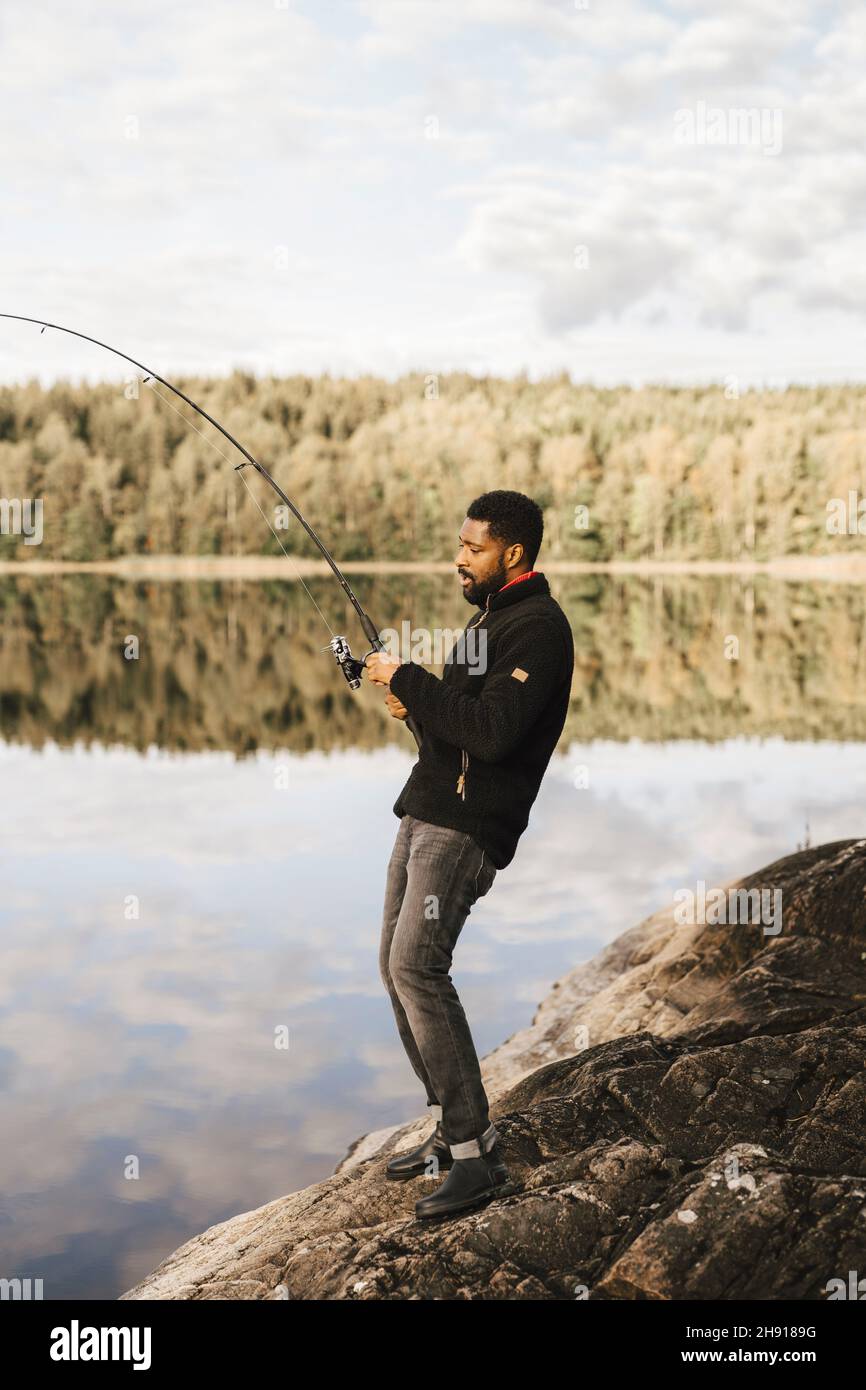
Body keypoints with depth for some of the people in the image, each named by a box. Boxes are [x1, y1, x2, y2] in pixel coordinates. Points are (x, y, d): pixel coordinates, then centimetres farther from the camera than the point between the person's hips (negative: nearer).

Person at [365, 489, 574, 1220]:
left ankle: (478, 1154, -15)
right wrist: (415, 701, 4)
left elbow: (494, 731, -24)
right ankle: (450, 1131, 20)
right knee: (397, 966, 10)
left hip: (468, 824, -10)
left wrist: (409, 680, -17)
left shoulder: (538, 627, -13)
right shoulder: (488, 618, 19)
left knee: (417, 965, -20)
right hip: (425, 812, 10)